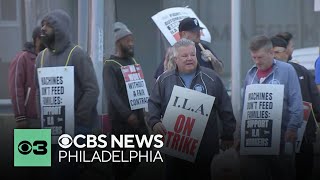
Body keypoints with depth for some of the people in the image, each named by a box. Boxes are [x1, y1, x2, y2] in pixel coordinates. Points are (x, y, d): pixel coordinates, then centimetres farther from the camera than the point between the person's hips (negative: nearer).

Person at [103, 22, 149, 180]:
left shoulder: (133, 61, 13)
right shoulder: (110, 65, -8)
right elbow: (111, 94, -17)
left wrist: (142, 108, 5)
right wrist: (127, 114, -24)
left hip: (137, 115, 7)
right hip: (121, 119, -6)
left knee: (143, 148, 7)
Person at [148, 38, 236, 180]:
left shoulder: (211, 78, 2)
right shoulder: (164, 80, 7)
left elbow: (225, 108, 5)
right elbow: (153, 105, 8)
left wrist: (227, 135, 5)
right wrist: (155, 122, -12)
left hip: (205, 147, -1)